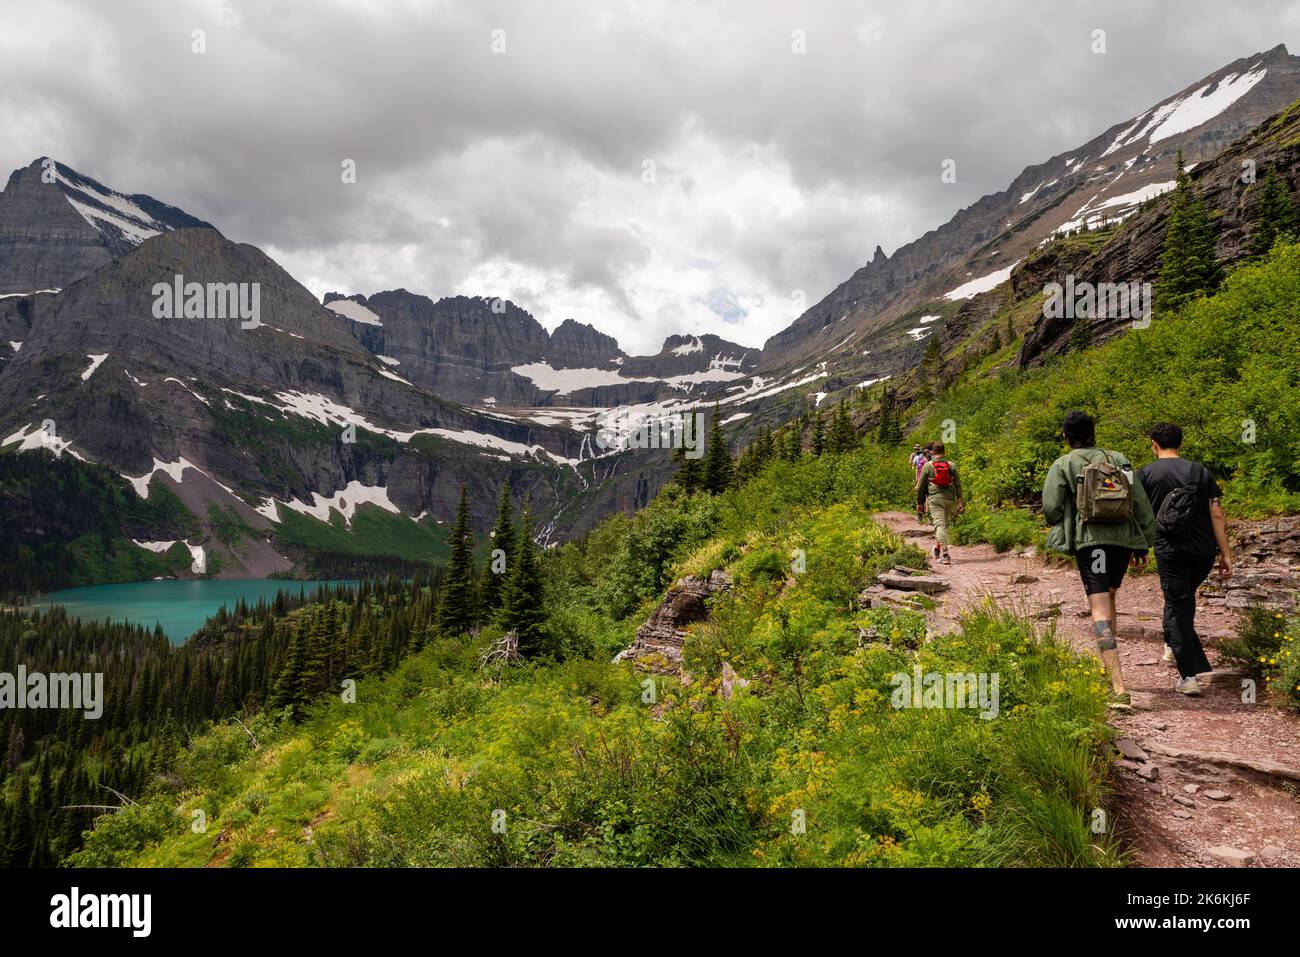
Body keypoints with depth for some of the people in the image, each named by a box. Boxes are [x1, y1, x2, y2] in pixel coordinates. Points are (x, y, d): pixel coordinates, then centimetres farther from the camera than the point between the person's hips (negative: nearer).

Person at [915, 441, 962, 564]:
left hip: (935, 499, -3)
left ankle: (944, 555, -15)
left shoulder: (928, 466, 0)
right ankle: (937, 549, 31)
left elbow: (920, 486, 3)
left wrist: (919, 502, 12)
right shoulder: (951, 465, 7)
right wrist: (959, 501, 3)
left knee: (940, 525, -6)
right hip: (950, 499, 3)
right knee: (944, 523, 19)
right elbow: (958, 484, 3)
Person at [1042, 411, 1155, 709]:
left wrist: (1064, 528, 16)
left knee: (1100, 610, -9)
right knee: (1109, 598, 25)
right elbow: (1142, 505, 11)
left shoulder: (1063, 465, 1)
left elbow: (1050, 508, -6)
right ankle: (1108, 668, 33)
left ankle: (1120, 689, -18)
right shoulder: (1119, 460, 13)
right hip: (1124, 540, 5)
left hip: (1090, 540, -5)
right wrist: (1143, 544, 18)